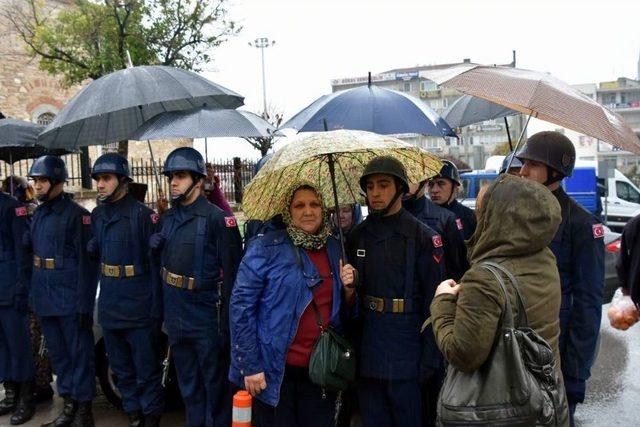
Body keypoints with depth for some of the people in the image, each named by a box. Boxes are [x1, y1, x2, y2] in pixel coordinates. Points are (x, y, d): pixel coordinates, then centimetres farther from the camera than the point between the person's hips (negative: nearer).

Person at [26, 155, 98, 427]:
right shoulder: (38, 214, 12)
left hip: (70, 299, -8)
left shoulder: (77, 215, -12)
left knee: (79, 354, 3)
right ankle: (69, 405, 30)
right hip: (44, 298, 8)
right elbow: (30, 249, 16)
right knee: (58, 354, 16)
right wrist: (32, 294, 11)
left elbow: (87, 262, -15)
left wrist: (85, 304, -18)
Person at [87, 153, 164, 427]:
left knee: (146, 368, 5)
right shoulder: (97, 215, 8)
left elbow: (154, 264, -14)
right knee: (121, 367, 19)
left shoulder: (142, 214, -14)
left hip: (138, 306, -7)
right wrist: (91, 248, -2)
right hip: (109, 306, 7)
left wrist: (156, 309, -15)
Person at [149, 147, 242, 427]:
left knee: (215, 384, 7)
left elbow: (232, 274, -17)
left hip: (206, 317, -7)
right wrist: (154, 245, 0)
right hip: (175, 317, 7)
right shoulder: (167, 217, 9)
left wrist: (227, 322, -18)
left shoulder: (217, 219, -15)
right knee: (188, 386, 20)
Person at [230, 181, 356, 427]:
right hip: (275, 370, -4)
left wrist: (348, 289, -7)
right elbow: (241, 305, -11)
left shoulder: (335, 249, 5)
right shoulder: (267, 248, -10)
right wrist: (250, 365, -12)